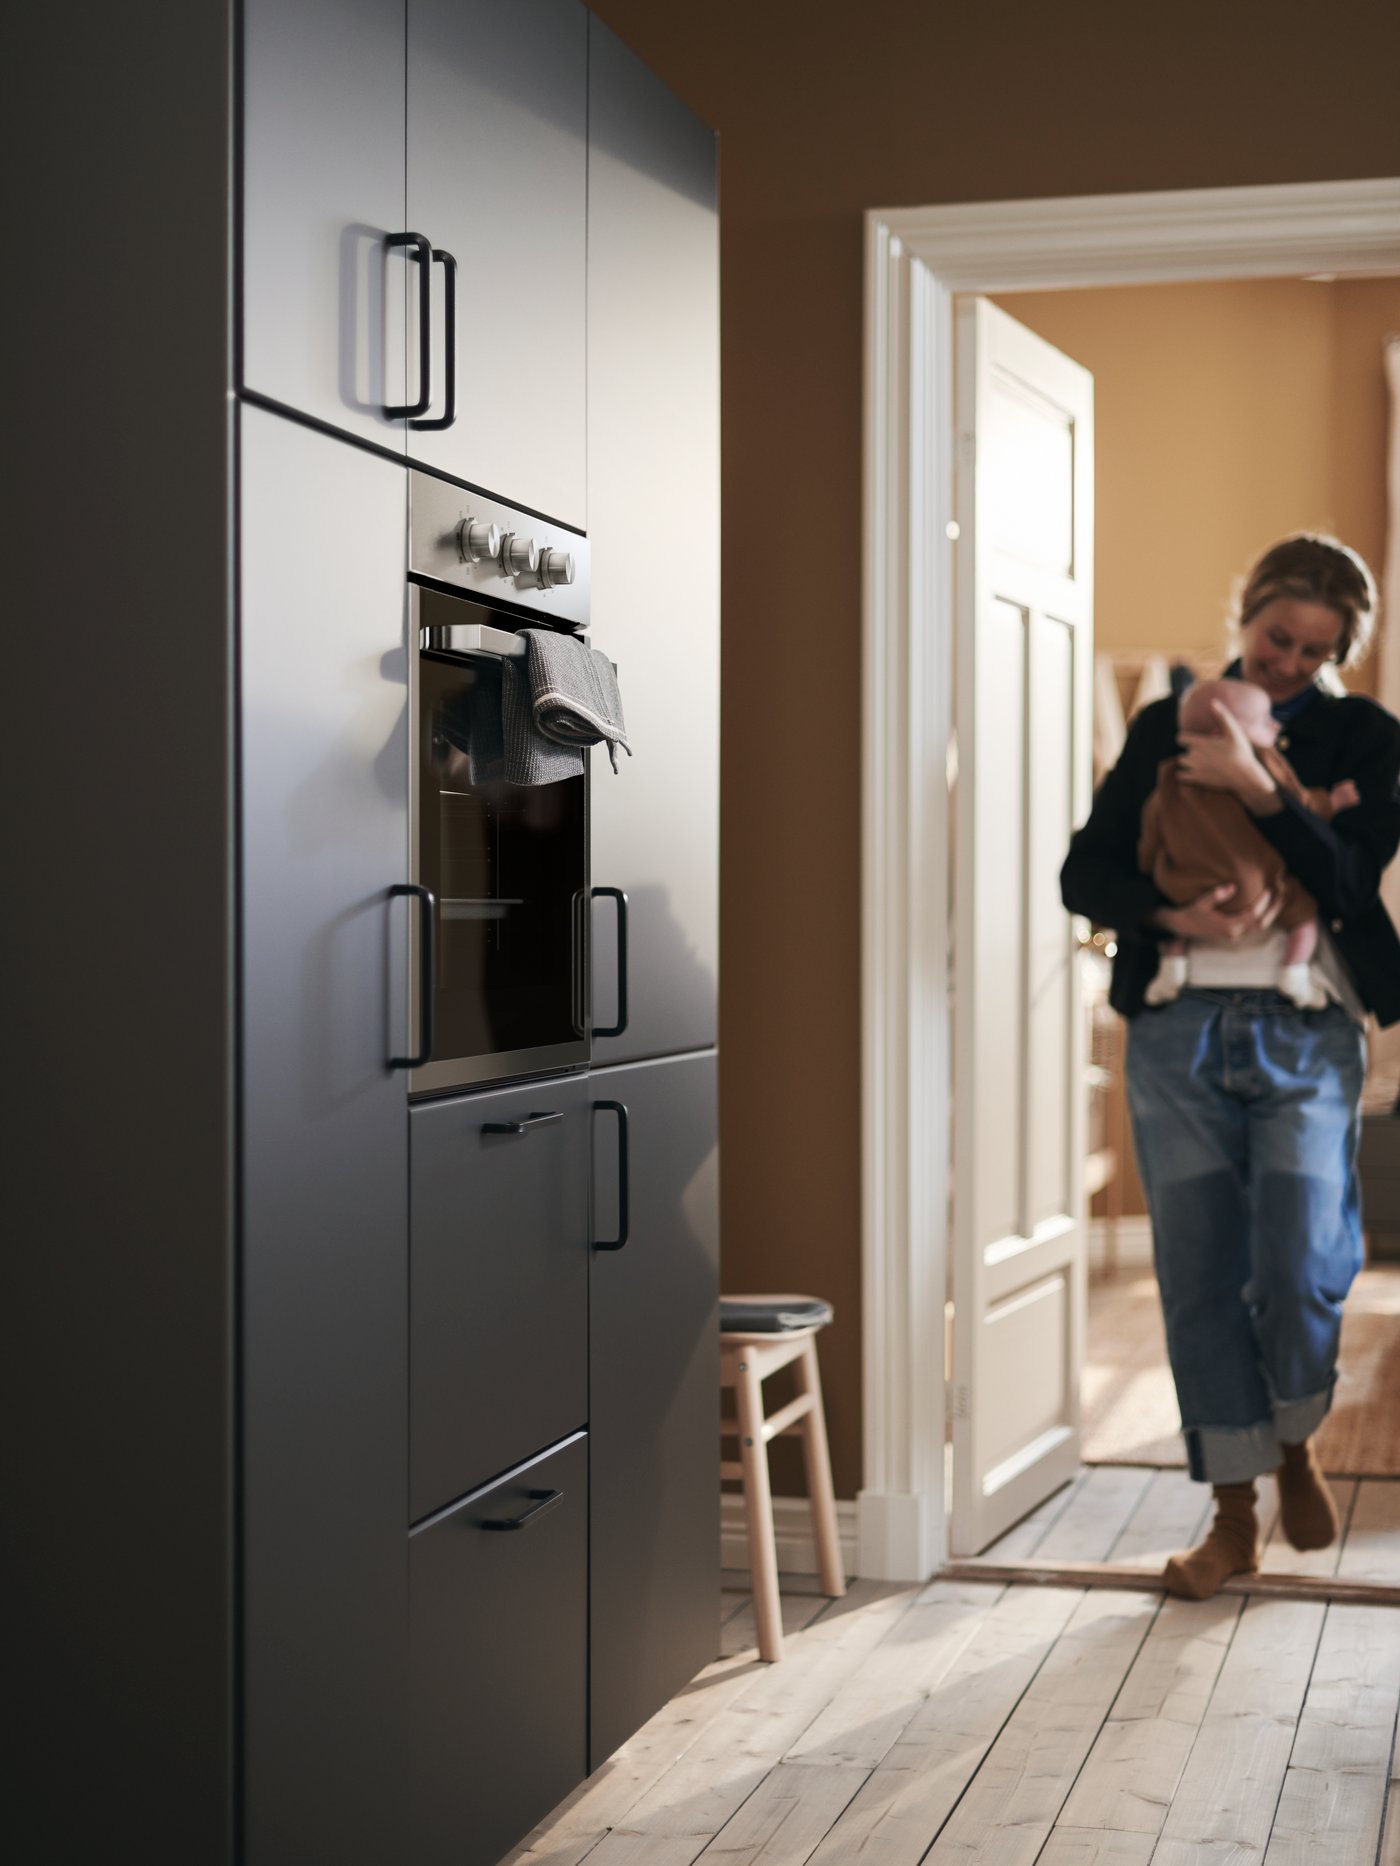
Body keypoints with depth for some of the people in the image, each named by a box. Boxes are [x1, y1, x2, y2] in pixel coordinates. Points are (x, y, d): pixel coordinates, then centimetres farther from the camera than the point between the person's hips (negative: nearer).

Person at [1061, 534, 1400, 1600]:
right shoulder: (1166, 727, 10)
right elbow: (1086, 872, 4)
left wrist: (1256, 786, -17)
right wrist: (1180, 917, -13)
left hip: (1306, 1034, -1)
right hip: (1179, 1031, 2)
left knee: (1300, 1273, -11)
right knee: (1199, 1276, 3)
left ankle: (1297, 1444, 21)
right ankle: (1234, 1517, 16)